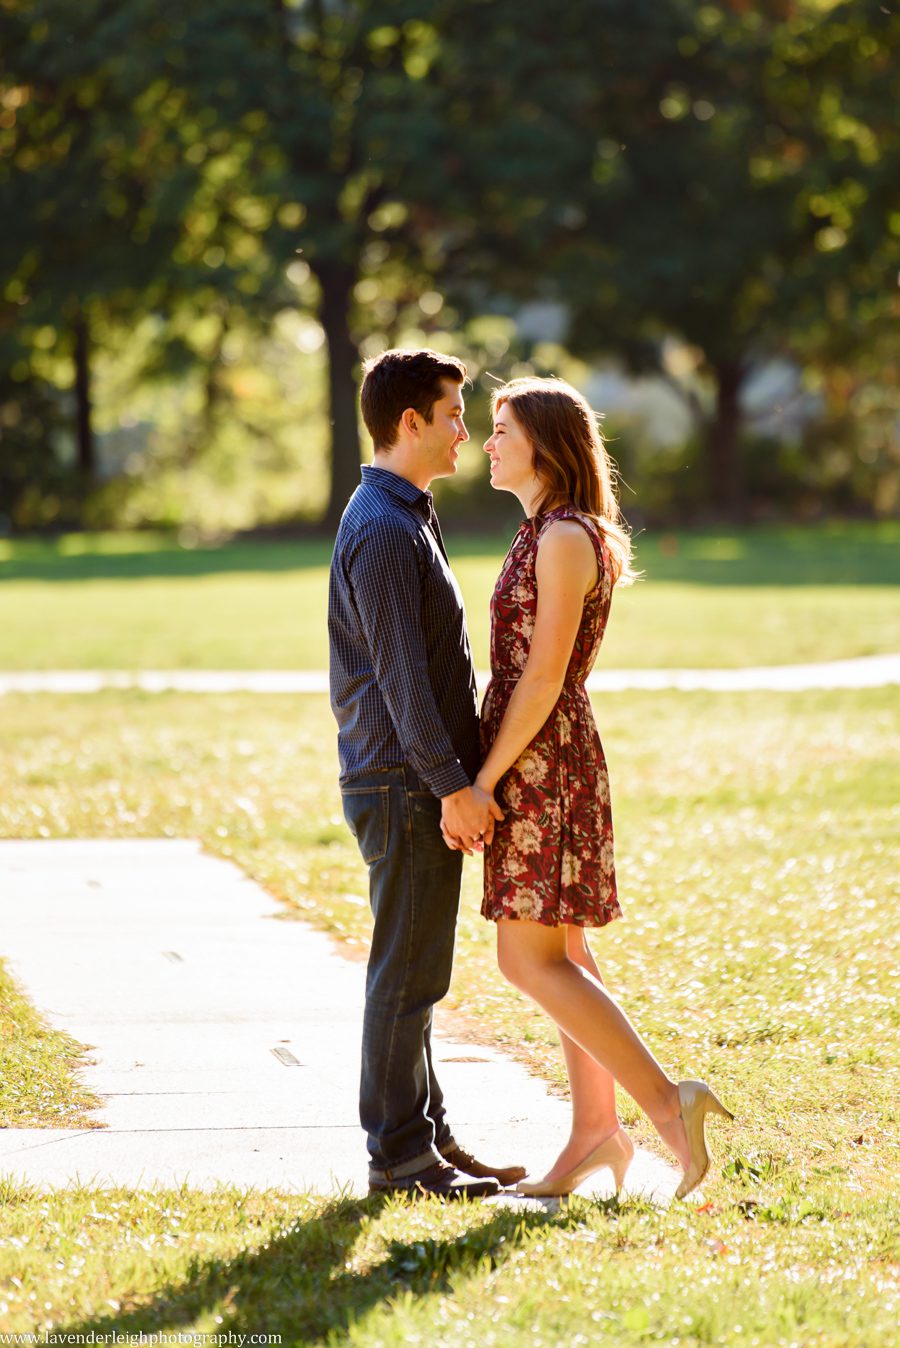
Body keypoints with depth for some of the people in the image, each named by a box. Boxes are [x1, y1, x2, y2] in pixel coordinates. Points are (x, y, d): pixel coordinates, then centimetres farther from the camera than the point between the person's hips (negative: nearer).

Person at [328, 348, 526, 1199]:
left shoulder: (403, 519, 18)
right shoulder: (384, 530, -15)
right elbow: (400, 674, -20)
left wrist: (456, 777, 21)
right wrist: (452, 785, -21)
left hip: (421, 784, 10)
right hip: (405, 786, -10)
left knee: (415, 972, 14)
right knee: (406, 974, -5)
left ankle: (426, 1136, 20)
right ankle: (400, 1156, -1)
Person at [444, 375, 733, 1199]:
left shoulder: (564, 538, -15)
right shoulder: (548, 535, 14)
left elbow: (544, 678, -19)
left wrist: (485, 780, -17)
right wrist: (488, 775, 18)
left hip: (541, 761, -10)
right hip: (543, 757, 10)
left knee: (531, 961, -10)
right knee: (560, 957, 10)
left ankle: (666, 1100, -10)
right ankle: (595, 1131, 13)